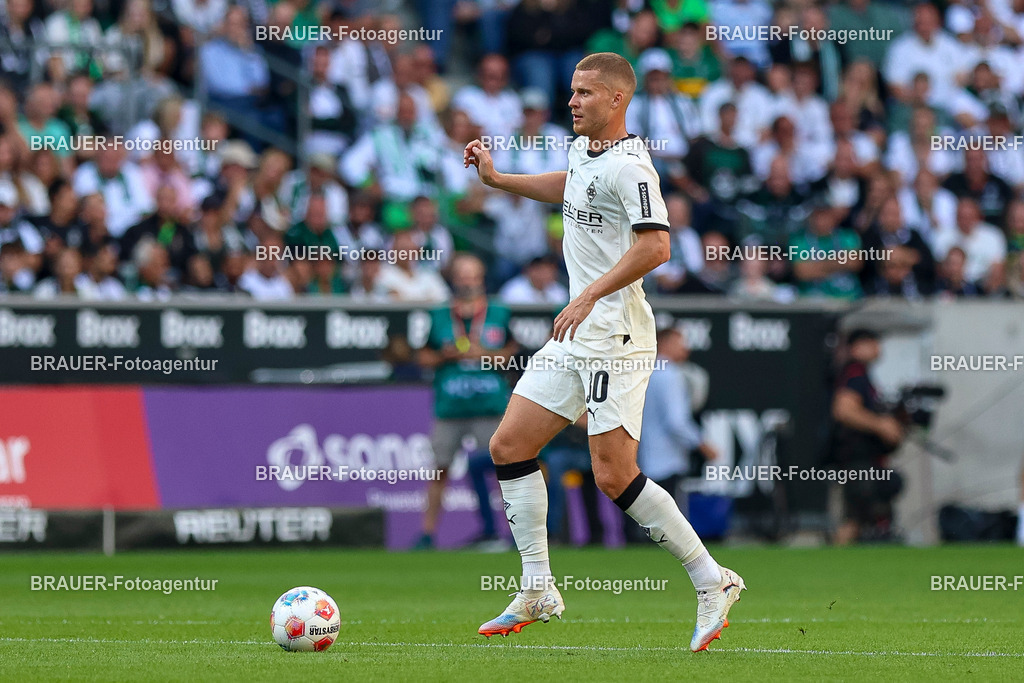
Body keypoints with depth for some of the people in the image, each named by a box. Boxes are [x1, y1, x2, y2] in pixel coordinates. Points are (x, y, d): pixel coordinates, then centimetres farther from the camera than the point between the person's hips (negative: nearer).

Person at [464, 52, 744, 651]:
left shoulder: (629, 166, -16)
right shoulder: (583, 151, 13)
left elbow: (655, 246, -27)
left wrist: (591, 295, -27)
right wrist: (496, 179, 30)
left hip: (616, 339, -10)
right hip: (575, 338, 10)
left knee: (615, 477, -13)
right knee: (509, 446, 6)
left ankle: (713, 582, -1)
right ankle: (538, 593, 12)